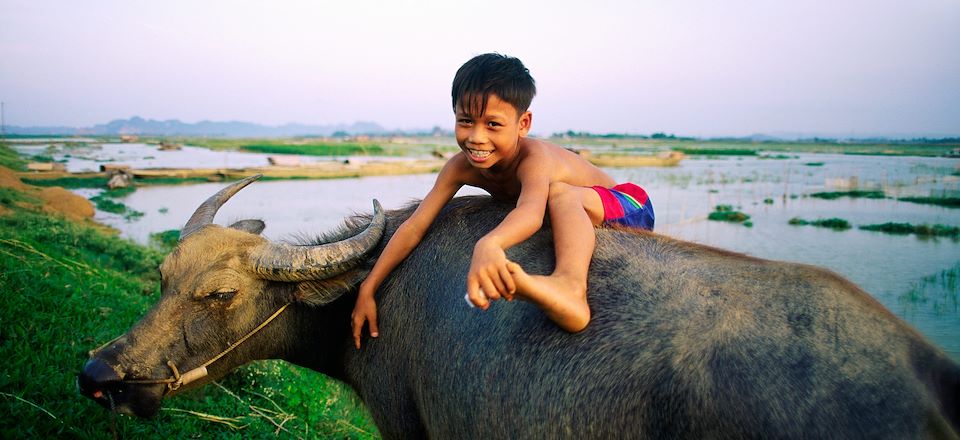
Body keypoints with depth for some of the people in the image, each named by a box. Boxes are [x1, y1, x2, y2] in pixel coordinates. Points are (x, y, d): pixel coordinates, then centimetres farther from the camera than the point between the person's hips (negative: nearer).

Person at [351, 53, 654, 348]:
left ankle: (569, 287, -59)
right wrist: (367, 290, -21)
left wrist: (489, 245, -78)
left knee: (559, 192, -38)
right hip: (571, 214, 8)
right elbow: (415, 226, -17)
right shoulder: (461, 167, -16)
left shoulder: (534, 156, -35)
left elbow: (532, 213, -56)